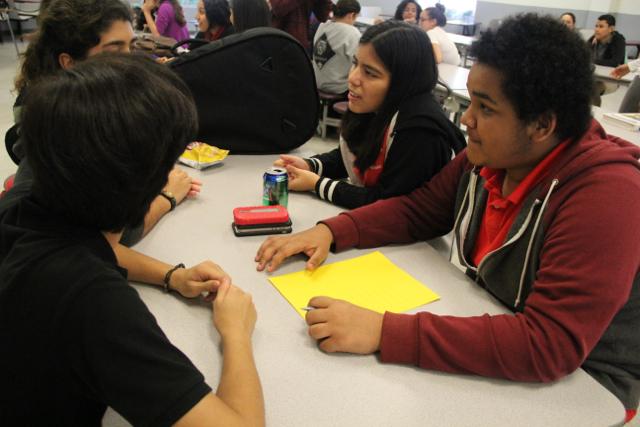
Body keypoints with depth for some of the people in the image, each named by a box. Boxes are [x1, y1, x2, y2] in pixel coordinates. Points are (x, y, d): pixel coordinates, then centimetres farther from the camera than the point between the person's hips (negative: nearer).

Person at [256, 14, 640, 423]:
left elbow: (551, 344, -34)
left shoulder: (605, 195, -29)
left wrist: (385, 331, -39)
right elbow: (418, 209, 3)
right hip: (495, 331, 5)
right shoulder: (489, 155, -9)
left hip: (577, 382, -5)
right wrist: (330, 231, -13)